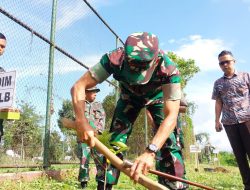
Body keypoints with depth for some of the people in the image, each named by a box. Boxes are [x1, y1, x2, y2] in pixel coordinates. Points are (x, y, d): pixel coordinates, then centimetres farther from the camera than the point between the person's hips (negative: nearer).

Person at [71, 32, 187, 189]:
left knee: (168, 143, -15)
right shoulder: (114, 59, -40)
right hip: (129, 96, 1)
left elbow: (171, 116, -43)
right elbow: (79, 87, -36)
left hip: (158, 96, 0)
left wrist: (150, 152, -57)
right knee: (114, 140, -11)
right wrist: (82, 121, -53)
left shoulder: (169, 69, -41)